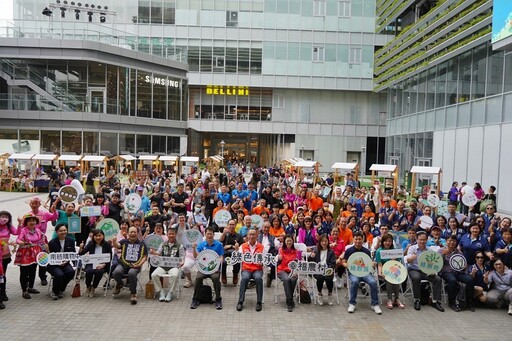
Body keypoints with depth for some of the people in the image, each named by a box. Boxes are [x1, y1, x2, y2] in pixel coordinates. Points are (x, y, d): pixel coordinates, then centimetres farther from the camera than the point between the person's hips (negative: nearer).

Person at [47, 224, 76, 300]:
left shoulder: (70, 241, 3)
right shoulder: (52, 242, -8)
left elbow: (73, 253, 7)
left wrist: (66, 261, -11)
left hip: (65, 263, 4)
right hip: (53, 265, -3)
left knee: (71, 271, -27)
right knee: (60, 275, -31)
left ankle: (61, 290, -2)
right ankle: (54, 292, -2)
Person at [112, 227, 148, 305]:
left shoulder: (142, 244, 14)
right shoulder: (124, 242, 15)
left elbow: (145, 257, 11)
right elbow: (117, 246, -7)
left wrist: (139, 264, -6)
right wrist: (114, 242, -31)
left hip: (135, 265, -2)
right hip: (123, 264, 2)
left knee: (131, 273, -35)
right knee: (116, 272, -29)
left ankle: (134, 294, -15)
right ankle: (119, 284, 9)